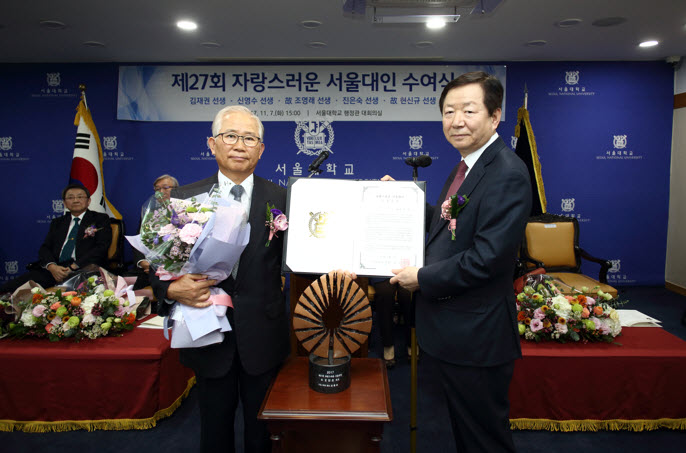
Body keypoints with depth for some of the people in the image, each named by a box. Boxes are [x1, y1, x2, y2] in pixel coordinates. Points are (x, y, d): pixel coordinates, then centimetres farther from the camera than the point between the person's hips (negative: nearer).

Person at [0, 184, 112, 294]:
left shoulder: (100, 219, 13)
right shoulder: (57, 222, 27)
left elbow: (101, 248, -1)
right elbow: (45, 248, 16)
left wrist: (73, 267, -12)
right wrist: (52, 266, -9)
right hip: (54, 269, 4)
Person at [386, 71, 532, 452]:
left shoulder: (507, 174, -22)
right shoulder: (466, 167, 11)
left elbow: (487, 257, -27)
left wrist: (423, 279, -17)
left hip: (476, 337, -10)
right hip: (450, 334, 10)